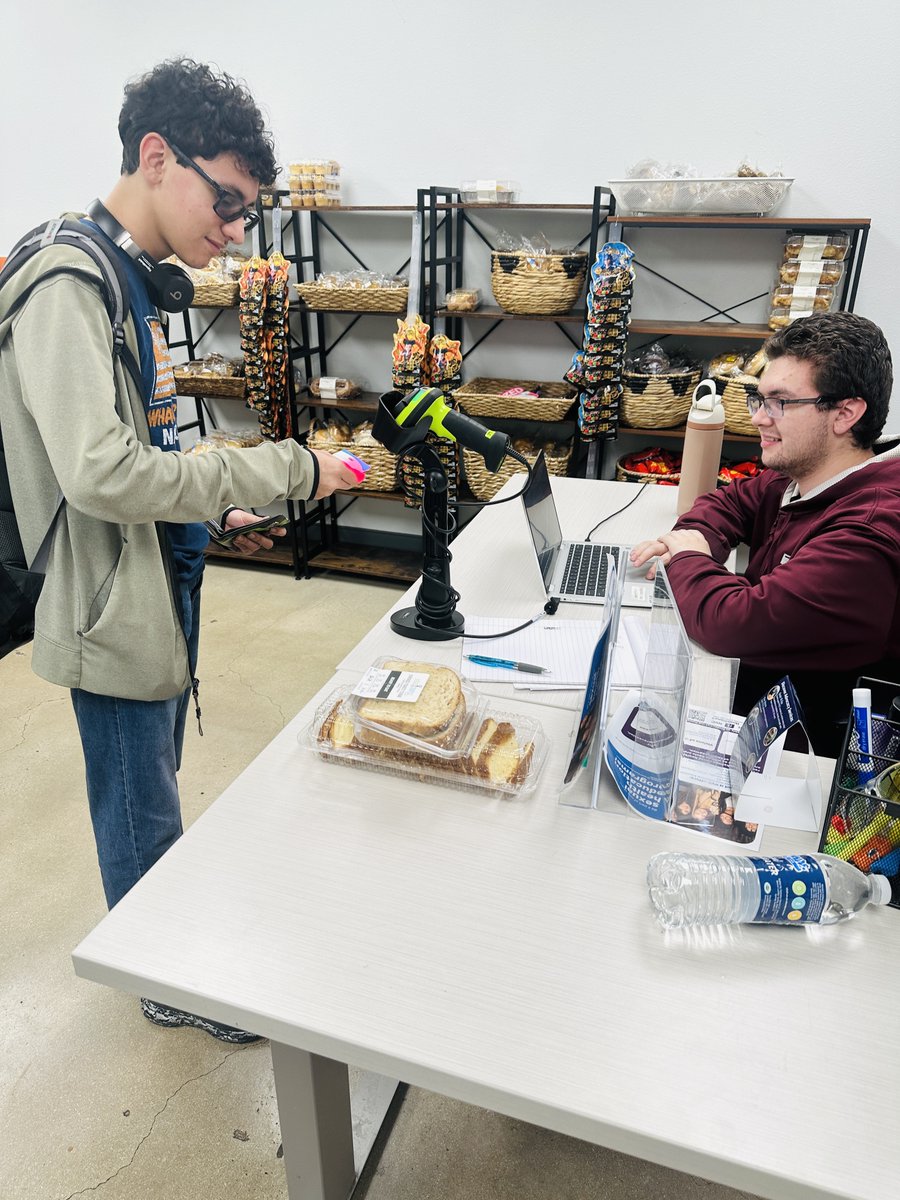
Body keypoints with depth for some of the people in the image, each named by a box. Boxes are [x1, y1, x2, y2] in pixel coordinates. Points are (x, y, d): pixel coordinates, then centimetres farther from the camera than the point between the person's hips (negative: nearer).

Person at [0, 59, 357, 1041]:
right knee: (144, 816, 10)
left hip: (163, 584, 9)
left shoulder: (133, 279, 10)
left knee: (154, 799, 24)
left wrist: (217, 512, 9)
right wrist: (284, 469, -26)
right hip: (116, 603, -9)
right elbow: (101, 473, -29)